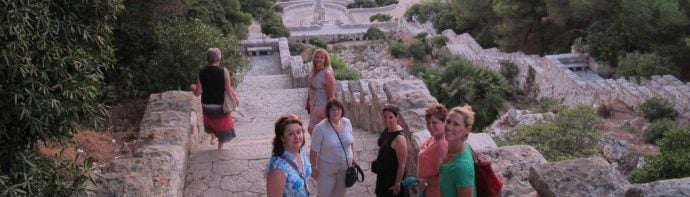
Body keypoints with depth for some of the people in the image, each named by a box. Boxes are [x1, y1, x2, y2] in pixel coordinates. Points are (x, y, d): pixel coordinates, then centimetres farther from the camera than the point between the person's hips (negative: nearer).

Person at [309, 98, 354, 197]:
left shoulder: (347, 122, -9)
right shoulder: (320, 128, -24)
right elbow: (314, 151, -17)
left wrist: (352, 157, 12)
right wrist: (313, 168, -12)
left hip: (345, 166, 4)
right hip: (326, 169, -4)